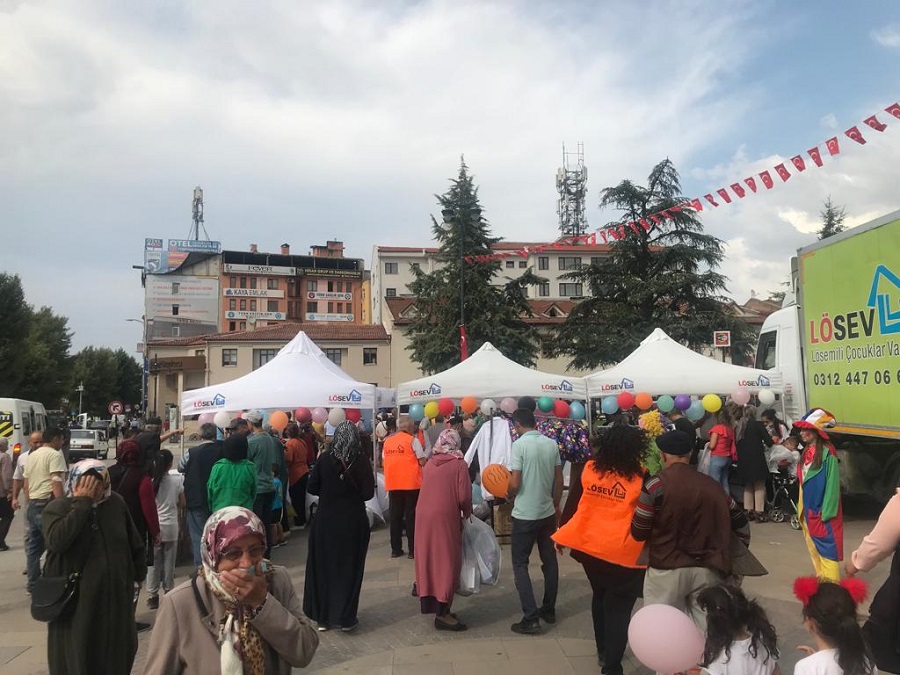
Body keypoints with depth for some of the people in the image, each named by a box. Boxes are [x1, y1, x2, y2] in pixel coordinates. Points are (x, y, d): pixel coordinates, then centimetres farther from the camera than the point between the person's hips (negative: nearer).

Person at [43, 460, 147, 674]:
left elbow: (135, 544, 12)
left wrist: (139, 573, 14)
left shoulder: (116, 503, 2)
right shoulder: (57, 508, -7)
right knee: (75, 657, 6)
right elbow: (56, 541, -28)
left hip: (115, 596, 3)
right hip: (74, 598, -3)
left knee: (116, 655, 14)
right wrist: (82, 502, -24)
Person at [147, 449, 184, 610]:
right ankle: (169, 592, 18)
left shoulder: (151, 480, -8)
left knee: (154, 561, 9)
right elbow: (182, 504, 2)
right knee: (169, 561, 10)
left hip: (154, 526, 0)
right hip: (171, 526, 0)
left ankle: (152, 596, 13)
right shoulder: (177, 480, -7)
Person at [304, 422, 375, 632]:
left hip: (325, 521, 1)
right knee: (349, 568, 11)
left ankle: (322, 617, 23)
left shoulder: (324, 459, -9)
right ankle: (346, 618, 15)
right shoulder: (361, 461, -12)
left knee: (323, 566, 15)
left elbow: (312, 488, -4)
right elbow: (368, 493, -13)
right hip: (353, 522, -1)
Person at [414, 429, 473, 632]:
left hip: (424, 516, 6)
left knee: (429, 559, 16)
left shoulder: (428, 464, 9)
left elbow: (427, 489, 13)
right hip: (445, 517, -6)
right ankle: (442, 613, 4)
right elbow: (464, 496, -12)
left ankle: (430, 603, 26)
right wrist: (467, 513, 8)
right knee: (447, 562, 2)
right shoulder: (459, 464, -6)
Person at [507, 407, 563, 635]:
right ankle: (549, 610, 28)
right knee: (549, 560, 17)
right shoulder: (552, 444, 2)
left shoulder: (520, 444, -15)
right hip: (548, 512, 6)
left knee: (520, 564, 3)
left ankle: (531, 619, -1)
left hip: (525, 514, -6)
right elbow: (559, 479, 7)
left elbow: (515, 484, -17)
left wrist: (508, 496, 4)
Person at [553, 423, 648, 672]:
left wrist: (563, 535, 11)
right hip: (624, 554, -4)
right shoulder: (641, 477, -16)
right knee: (619, 610, 10)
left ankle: (603, 652, 42)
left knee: (600, 598, 26)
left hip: (590, 547, 5)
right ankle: (611, 665, 11)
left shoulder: (588, 469, -6)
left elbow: (571, 504, 1)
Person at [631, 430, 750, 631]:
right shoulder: (712, 485, 6)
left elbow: (638, 532, -6)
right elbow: (740, 520, 16)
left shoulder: (656, 484, -9)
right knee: (704, 628, 12)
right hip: (708, 569, 4)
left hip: (667, 569, -4)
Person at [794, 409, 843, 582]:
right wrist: (802, 506, 13)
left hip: (823, 510, -8)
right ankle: (821, 580, 28)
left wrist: (826, 512, -18)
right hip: (809, 509, 8)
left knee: (826, 548, -2)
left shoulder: (828, 452, -16)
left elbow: (832, 484, -17)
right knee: (814, 548, 16)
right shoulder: (807, 451, 7)